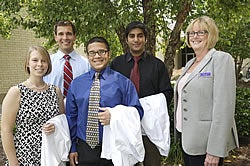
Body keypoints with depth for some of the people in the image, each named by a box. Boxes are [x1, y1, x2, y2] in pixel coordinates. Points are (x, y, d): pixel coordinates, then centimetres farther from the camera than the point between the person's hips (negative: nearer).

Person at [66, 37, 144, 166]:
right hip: (84, 150, 2)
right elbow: (71, 117, 7)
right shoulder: (76, 84, 5)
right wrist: (72, 148, 5)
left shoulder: (123, 82, -2)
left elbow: (137, 111, -2)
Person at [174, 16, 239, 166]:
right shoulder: (190, 64, 13)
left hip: (205, 143, -7)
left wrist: (215, 151, -22)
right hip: (186, 138, 7)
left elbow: (224, 107, -19)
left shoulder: (221, 59, -12)